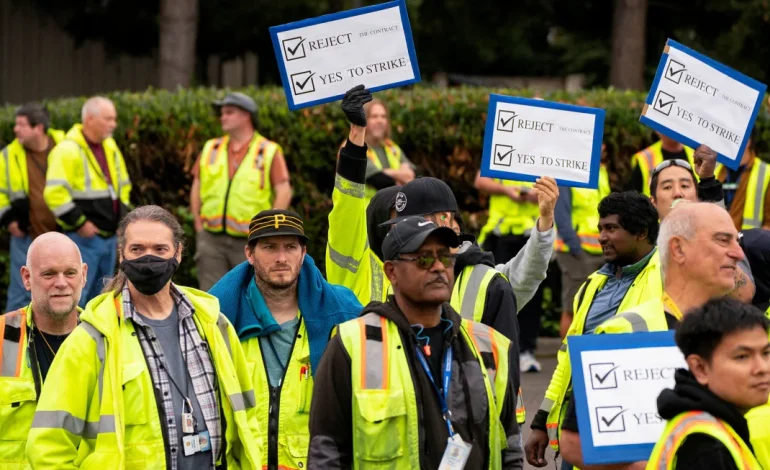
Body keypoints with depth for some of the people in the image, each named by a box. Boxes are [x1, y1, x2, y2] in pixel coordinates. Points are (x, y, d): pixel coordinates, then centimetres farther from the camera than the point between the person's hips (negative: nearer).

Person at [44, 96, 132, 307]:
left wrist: (121, 215, 14)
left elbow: (123, 185, 26)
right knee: (75, 298, -8)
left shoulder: (110, 147, 13)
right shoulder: (68, 150, -15)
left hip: (109, 236, 8)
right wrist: (79, 223, -19)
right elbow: (54, 193, -22)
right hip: (84, 237, -8)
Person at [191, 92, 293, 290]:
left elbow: (284, 193, -4)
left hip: (250, 242, -3)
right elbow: (196, 189, 15)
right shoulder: (211, 149, 12)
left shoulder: (269, 152, 0)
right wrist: (199, 227, 7)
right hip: (212, 240, 3)